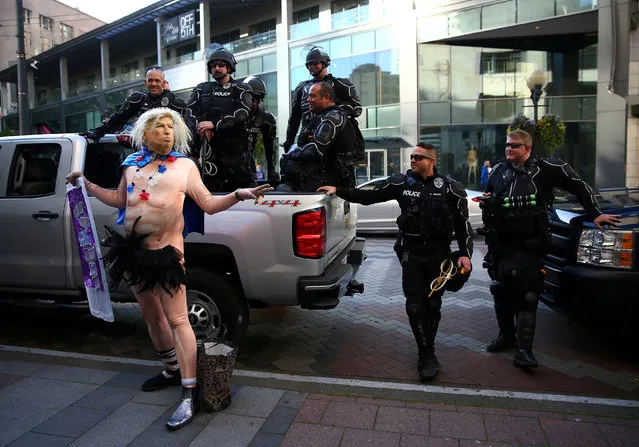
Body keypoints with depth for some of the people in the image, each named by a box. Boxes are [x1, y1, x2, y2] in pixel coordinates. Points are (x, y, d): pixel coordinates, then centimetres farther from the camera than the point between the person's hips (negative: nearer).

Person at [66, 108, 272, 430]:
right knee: (151, 316, 16)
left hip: (165, 251, -6)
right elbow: (120, 200, 24)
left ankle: (189, 395, -5)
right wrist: (87, 184, 26)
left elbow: (209, 204, -4)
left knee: (176, 320, -10)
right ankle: (172, 370, 36)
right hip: (134, 249, 6)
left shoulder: (184, 165, 1)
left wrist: (239, 194, -19)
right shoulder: (132, 164, 13)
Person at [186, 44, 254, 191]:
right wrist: (200, 126, -13)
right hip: (208, 148, 3)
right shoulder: (201, 90, 21)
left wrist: (214, 124, -17)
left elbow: (241, 116, -8)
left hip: (235, 147, -2)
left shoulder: (241, 90, 10)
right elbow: (188, 112, 8)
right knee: (209, 188, 1)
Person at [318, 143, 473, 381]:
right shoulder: (401, 183, 1)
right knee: (415, 305, -4)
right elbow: (369, 196, 5)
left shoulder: (449, 187, -2)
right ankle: (428, 355, 8)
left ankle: (426, 353, 26)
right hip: (411, 253, 0)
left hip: (438, 254, 0)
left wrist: (465, 253, -8)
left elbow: (462, 222, 1)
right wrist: (338, 191, 0)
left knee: (432, 304, 10)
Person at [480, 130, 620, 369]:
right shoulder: (499, 170, 11)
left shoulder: (545, 168, -2)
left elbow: (579, 186, 5)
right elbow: (486, 197, 25)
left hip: (528, 247, -5)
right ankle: (506, 335, 31)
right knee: (500, 292, 13)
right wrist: (485, 202, 2)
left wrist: (595, 214, 5)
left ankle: (523, 350, -4)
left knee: (526, 296, -8)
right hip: (499, 245, 5)